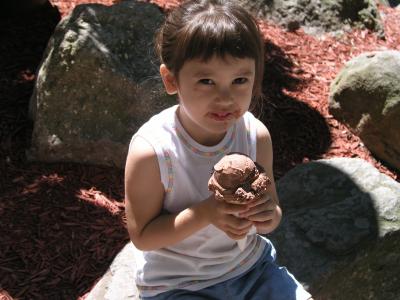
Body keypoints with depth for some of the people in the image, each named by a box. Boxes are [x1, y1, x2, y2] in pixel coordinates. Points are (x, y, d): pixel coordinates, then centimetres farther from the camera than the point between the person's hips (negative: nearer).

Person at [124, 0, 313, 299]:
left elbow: (271, 206, 1)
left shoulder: (256, 135, -12)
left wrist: (269, 216, -23)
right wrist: (204, 213, -30)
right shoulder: (151, 150, -24)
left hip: (251, 265, 4)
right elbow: (143, 237, -16)